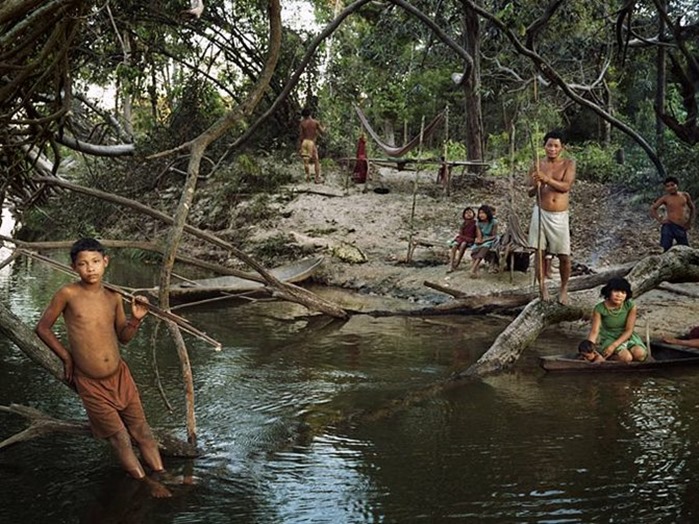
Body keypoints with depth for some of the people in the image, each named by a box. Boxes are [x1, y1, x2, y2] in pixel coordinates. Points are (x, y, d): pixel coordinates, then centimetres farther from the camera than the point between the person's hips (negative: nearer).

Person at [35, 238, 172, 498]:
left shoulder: (113, 298, -1)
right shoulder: (68, 294, -13)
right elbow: (42, 328, -2)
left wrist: (136, 319, -7)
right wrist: (66, 356, -1)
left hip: (120, 376, 3)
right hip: (90, 384, -3)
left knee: (142, 432, 5)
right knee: (120, 438, 1)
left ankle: (161, 478, 13)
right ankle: (149, 485, 10)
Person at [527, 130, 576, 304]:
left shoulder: (569, 164, 0)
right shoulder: (537, 165, 4)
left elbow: (566, 186, -14)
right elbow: (530, 192, 6)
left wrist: (546, 179, -25)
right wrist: (536, 185, -16)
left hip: (560, 216, -1)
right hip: (541, 213, 1)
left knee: (564, 256, 2)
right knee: (539, 252, 3)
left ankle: (564, 289, 21)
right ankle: (542, 287, 16)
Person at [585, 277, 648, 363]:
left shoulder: (631, 307, -13)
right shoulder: (600, 309, -18)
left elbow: (629, 330, -12)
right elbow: (594, 332, -18)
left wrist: (614, 346, -24)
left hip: (626, 336, 4)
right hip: (608, 338, -4)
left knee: (641, 354, -24)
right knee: (626, 357, -29)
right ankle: (606, 358, -1)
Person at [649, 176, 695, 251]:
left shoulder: (685, 195, 9)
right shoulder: (665, 198, 2)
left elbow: (692, 208, 21)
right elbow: (653, 208, 6)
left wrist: (690, 222, 14)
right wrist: (660, 220, -4)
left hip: (682, 228, 3)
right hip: (669, 226, -3)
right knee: (666, 249, -8)